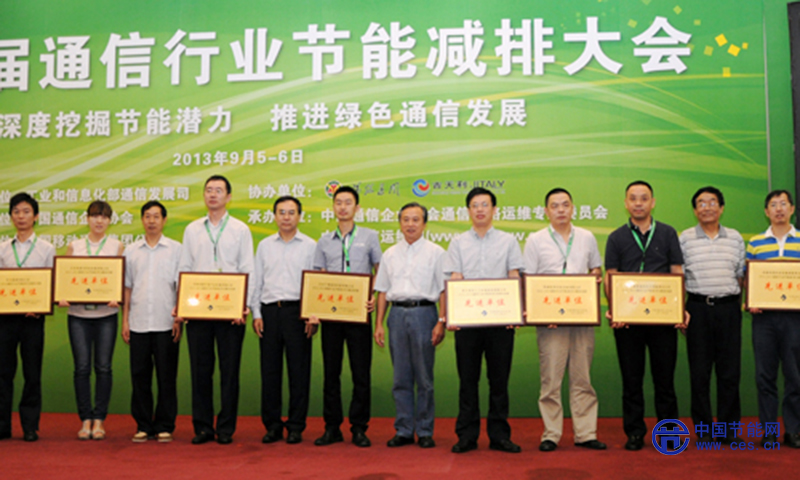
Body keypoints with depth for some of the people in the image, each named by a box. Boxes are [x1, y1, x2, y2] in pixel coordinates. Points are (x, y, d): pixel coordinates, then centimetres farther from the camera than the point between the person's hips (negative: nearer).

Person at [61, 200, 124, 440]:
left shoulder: (117, 246, 6)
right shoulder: (74, 246, 11)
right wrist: (62, 297, -8)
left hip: (106, 314, -1)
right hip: (78, 314, 1)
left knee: (103, 367, -1)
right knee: (82, 367, -1)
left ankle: (99, 420, 8)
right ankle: (85, 420, 9)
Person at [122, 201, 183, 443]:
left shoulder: (175, 249, 4)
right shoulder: (131, 251, 11)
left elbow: (181, 286, 2)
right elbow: (127, 287, 12)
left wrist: (179, 319, -5)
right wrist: (125, 321, 6)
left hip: (165, 323, -2)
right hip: (138, 323, 2)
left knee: (166, 377, 1)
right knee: (140, 376, 6)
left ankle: (164, 426, 11)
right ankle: (143, 426, 16)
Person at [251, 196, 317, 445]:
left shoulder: (310, 246, 5)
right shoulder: (264, 246, 13)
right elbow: (256, 282, 13)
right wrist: (256, 314, 4)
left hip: (297, 311, -2)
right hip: (269, 311, 3)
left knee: (298, 370, 0)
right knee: (270, 370, 5)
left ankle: (296, 426, 9)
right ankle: (272, 425, 14)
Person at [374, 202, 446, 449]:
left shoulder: (435, 252, 3)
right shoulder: (390, 254, 14)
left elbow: (443, 290, -1)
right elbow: (383, 291, 15)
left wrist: (441, 322, -9)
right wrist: (378, 324, 9)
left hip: (423, 312, -3)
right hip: (397, 314, 3)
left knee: (424, 377, 1)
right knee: (401, 377, 7)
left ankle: (425, 432, 12)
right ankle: (403, 431, 16)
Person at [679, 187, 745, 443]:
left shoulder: (735, 237, 10)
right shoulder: (685, 238, 4)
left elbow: (740, 276, 14)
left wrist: (738, 306, 4)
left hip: (728, 307, 2)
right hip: (698, 307, -1)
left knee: (730, 370, 3)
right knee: (699, 371, 2)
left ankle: (730, 428, 14)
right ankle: (703, 430, 12)